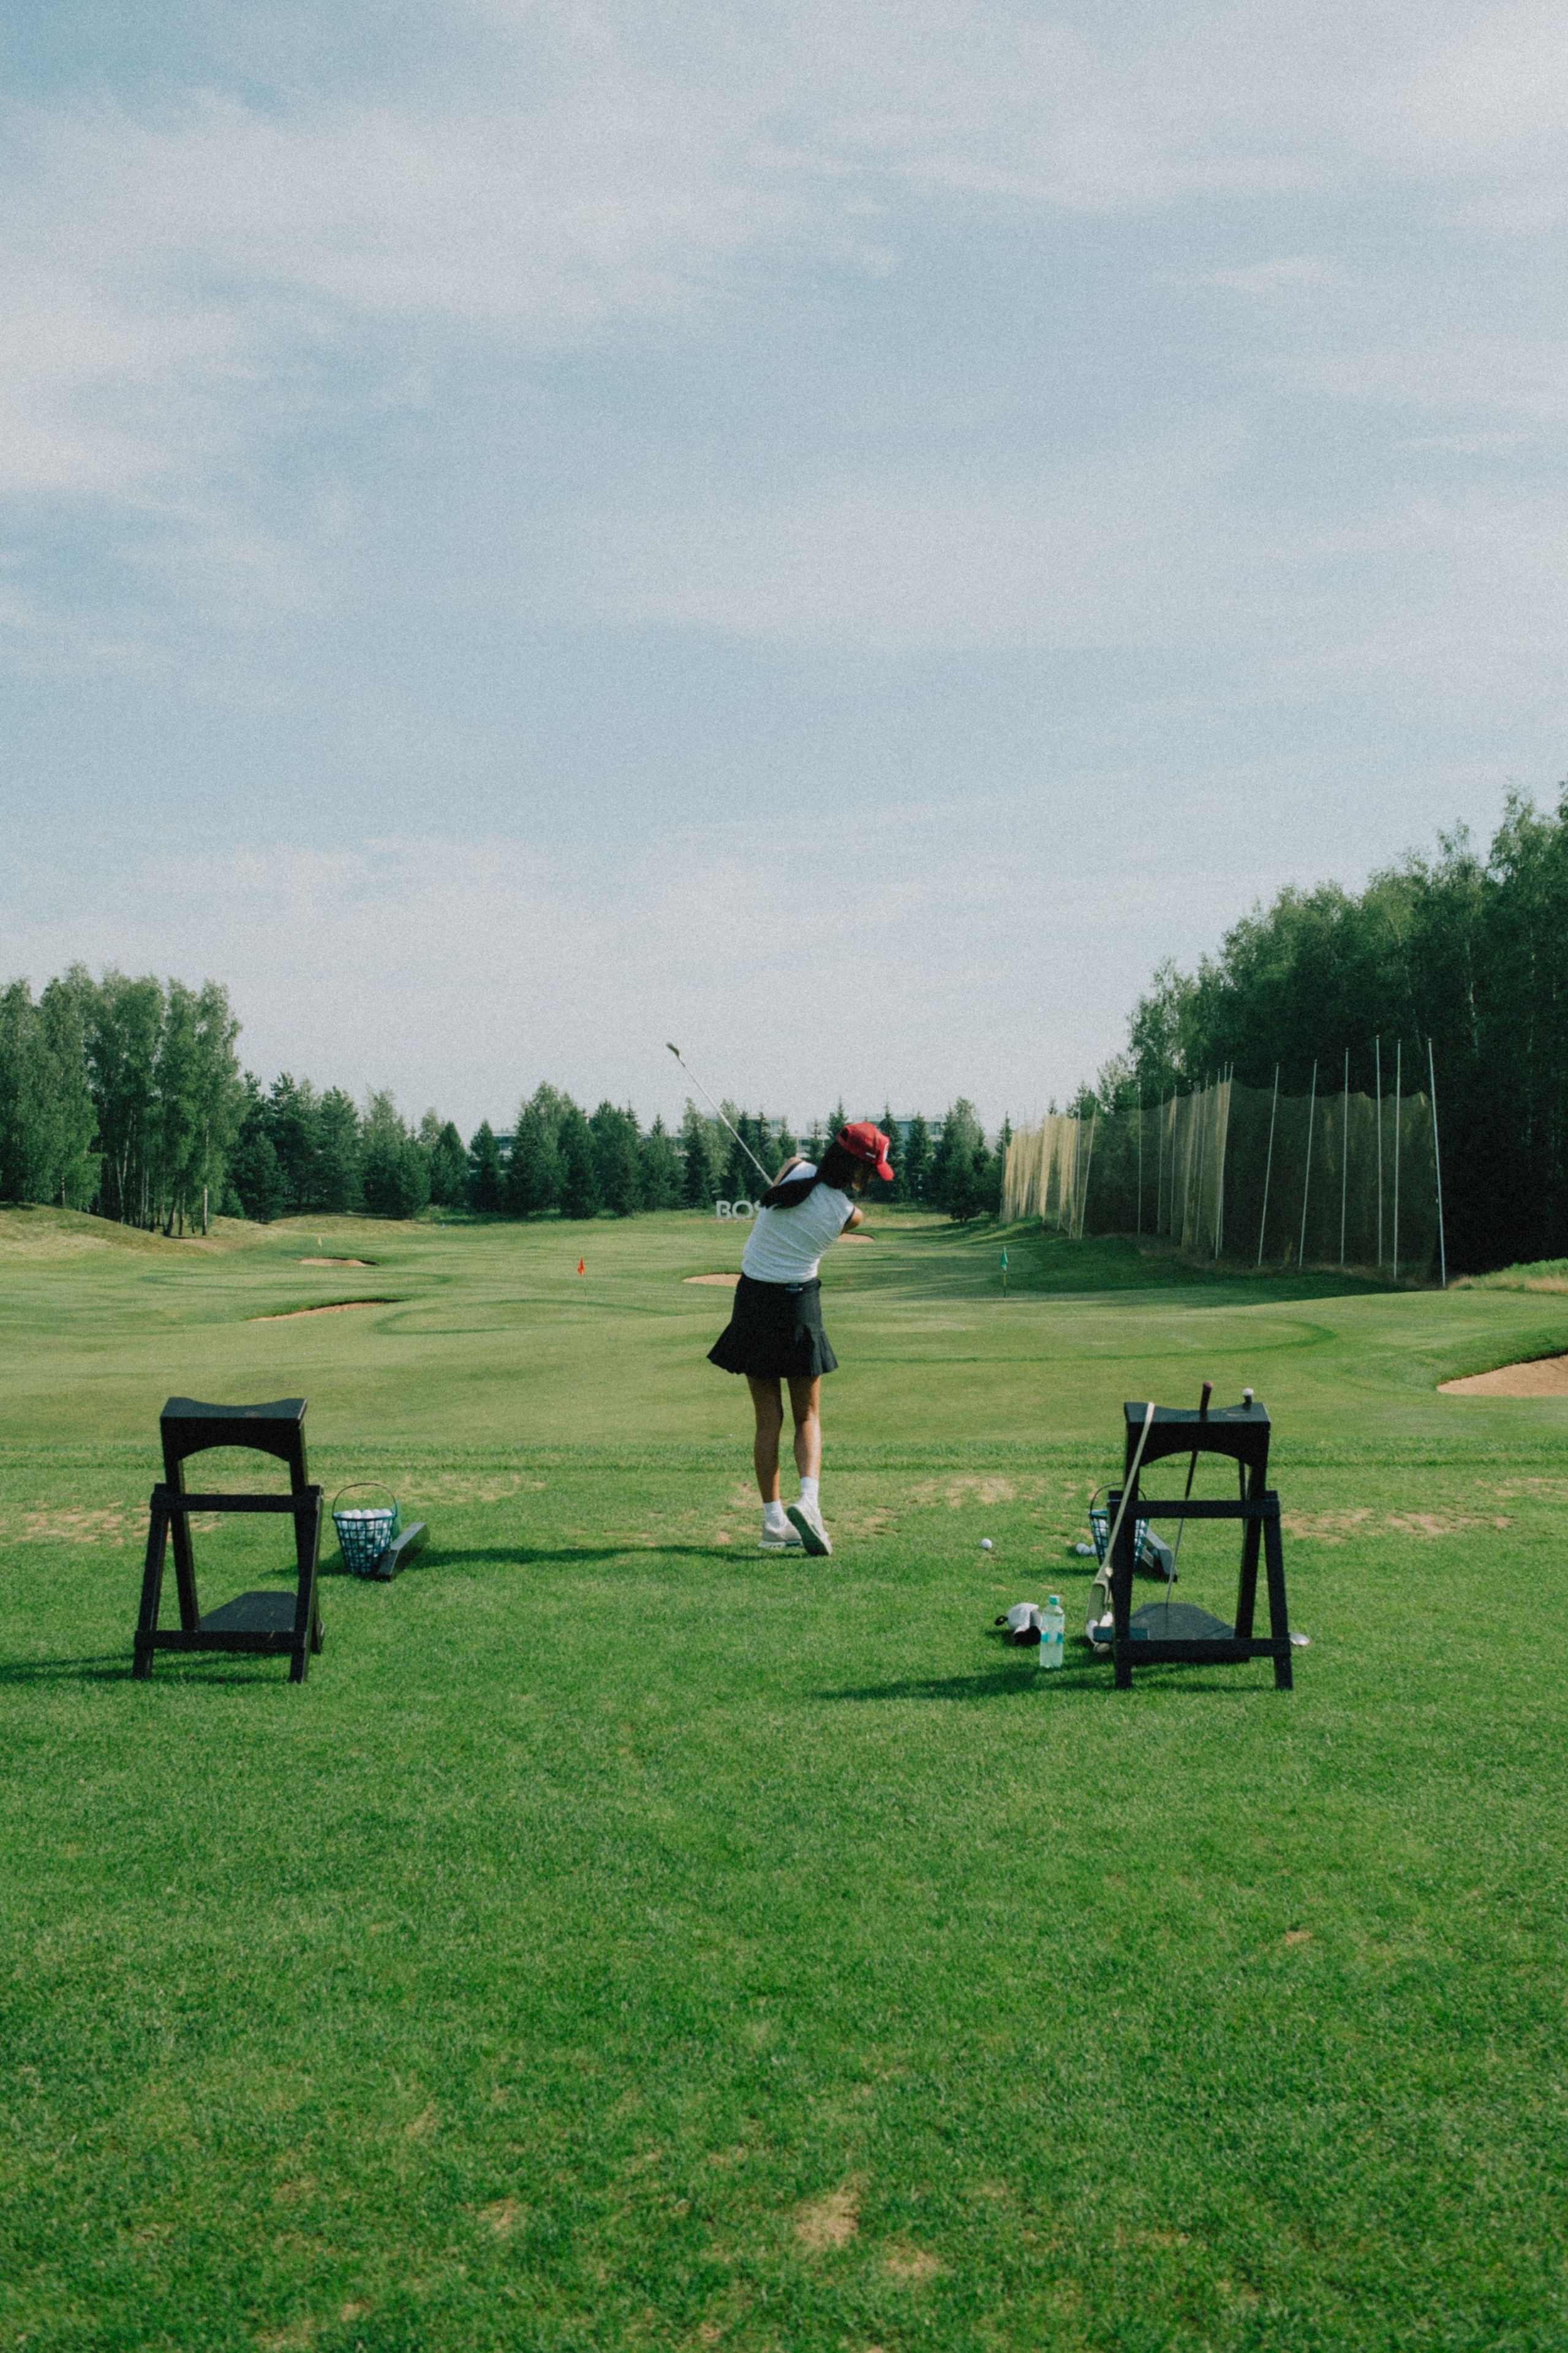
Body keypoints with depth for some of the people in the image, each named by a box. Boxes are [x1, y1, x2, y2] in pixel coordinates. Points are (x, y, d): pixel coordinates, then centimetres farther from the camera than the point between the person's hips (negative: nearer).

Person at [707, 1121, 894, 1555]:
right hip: (800, 1305, -2)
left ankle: (774, 1521, 6)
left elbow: (761, 1218, 10)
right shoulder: (847, 1213, -11)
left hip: (753, 1301, 2)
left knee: (768, 1419, 7)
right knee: (808, 1416, 10)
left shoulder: (796, 1169, -8)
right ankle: (809, 1499, -13)